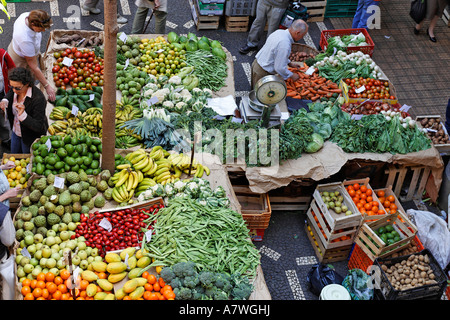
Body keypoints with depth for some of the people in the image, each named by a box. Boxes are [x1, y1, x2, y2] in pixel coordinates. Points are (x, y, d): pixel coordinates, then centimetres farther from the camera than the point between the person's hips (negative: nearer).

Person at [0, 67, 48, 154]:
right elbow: (9, 94, 13)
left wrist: (22, 115, -49)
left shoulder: (38, 98, -38)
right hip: (16, 132, 7)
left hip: (31, 137, -7)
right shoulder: (15, 90, -16)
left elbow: (39, 127, -36)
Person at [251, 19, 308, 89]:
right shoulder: (285, 44, -31)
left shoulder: (279, 32, -3)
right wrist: (292, 75, -10)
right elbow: (280, 68, -26)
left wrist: (290, 63, 15)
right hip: (263, 73, -9)